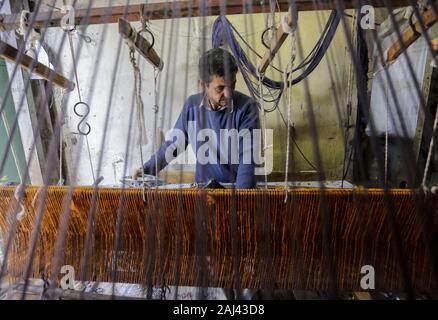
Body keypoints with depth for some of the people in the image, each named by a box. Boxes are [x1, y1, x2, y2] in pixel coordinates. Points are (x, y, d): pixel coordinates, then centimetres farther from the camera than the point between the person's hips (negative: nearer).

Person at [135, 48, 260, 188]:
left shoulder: (247, 106, -13)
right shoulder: (192, 105, -3)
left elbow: (248, 156, -16)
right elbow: (174, 144, 9)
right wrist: (146, 170, 6)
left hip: (238, 187, -2)